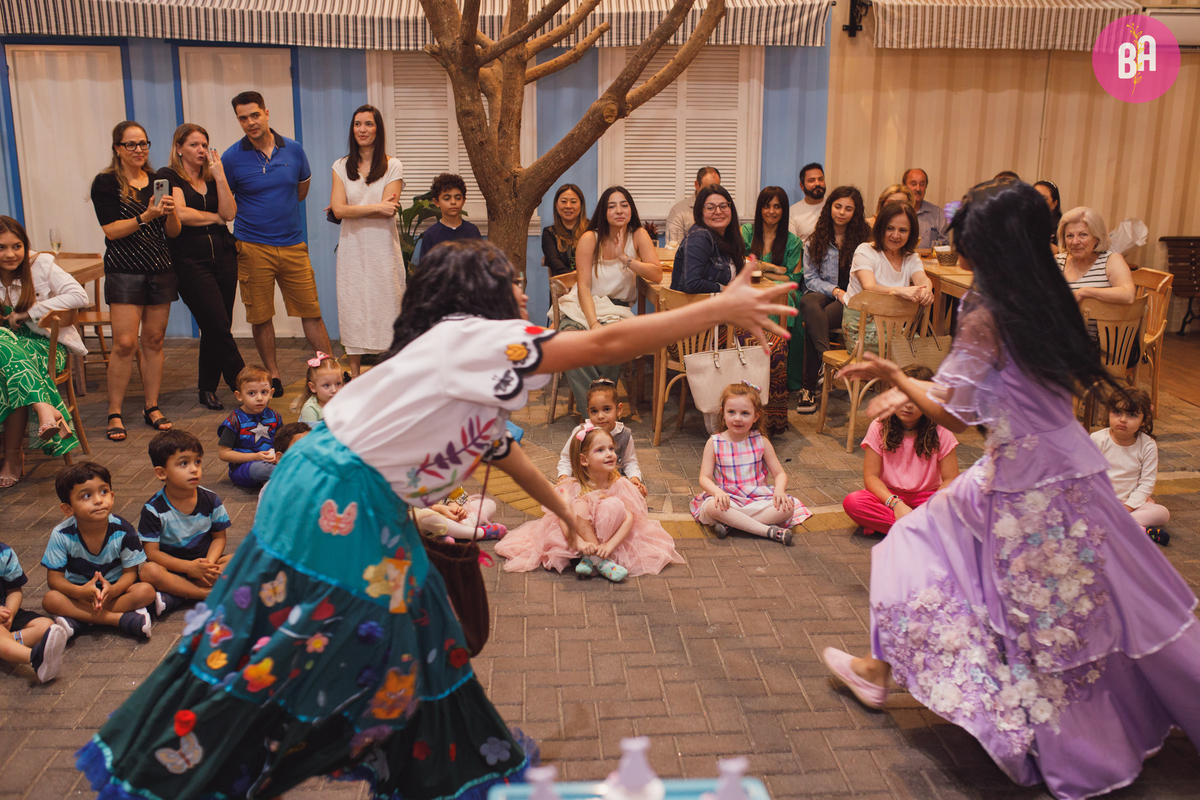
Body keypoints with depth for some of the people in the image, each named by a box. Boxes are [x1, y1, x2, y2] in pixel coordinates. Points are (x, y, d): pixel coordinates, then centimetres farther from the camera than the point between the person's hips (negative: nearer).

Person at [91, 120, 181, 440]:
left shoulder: (158, 181, 11)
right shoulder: (106, 183, -2)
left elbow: (174, 232, 9)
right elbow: (111, 230, -10)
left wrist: (171, 212, -12)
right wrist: (146, 217, -22)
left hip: (160, 270, 4)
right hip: (124, 271, -4)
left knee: (154, 340, 7)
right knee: (125, 343, -9)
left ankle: (152, 407, 15)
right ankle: (114, 413, 0)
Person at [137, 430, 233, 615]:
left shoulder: (210, 500, -4)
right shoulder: (154, 509, -12)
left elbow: (219, 537, 3)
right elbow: (152, 552, -14)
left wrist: (209, 563, -18)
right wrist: (190, 567, -25)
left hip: (203, 561, 3)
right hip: (171, 566, -2)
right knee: (149, 572, -34)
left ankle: (173, 597, -26)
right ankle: (211, 594, -28)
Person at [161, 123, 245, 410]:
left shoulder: (212, 178, 17)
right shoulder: (168, 177, 1)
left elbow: (230, 213, 1)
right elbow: (180, 214, -13)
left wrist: (219, 174, -4)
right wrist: (215, 217, 1)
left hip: (223, 255, 5)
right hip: (190, 261, -5)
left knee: (215, 329, 6)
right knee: (219, 327, -9)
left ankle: (208, 390, 16)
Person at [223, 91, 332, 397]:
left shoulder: (293, 150, 2)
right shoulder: (232, 157, -5)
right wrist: (255, 217, 8)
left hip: (293, 244, 2)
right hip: (253, 248, -1)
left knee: (311, 311, 3)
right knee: (261, 317, 6)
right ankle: (273, 376, 19)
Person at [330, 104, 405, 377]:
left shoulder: (393, 166, 2)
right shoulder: (341, 167, 9)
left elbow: (388, 211, -10)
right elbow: (339, 210, -5)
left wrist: (351, 209, -6)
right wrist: (375, 207, -13)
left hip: (382, 249, -2)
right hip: (352, 249, 2)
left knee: (385, 306, -1)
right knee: (352, 308, 2)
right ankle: (354, 375, 10)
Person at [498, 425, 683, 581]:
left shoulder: (619, 484, -11)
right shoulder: (573, 487, -14)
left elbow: (629, 518, -19)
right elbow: (564, 520, -21)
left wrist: (609, 545, -34)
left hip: (611, 533, 1)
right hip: (579, 533, -1)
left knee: (614, 505, -28)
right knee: (579, 505, -30)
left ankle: (590, 558, -25)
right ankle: (600, 561, -30)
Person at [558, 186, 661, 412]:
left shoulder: (638, 235, 2)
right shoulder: (590, 238, -4)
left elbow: (657, 275, -9)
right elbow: (583, 287, -10)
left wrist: (625, 258, -19)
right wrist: (594, 324, -24)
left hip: (616, 310, 1)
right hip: (581, 308, -1)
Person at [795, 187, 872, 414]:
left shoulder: (865, 238, 7)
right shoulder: (815, 239, 12)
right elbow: (810, 278, 6)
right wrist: (835, 291, -10)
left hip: (851, 301, -2)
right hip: (821, 292, 2)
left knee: (812, 323, -33)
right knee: (809, 305, -38)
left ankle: (809, 385, -31)